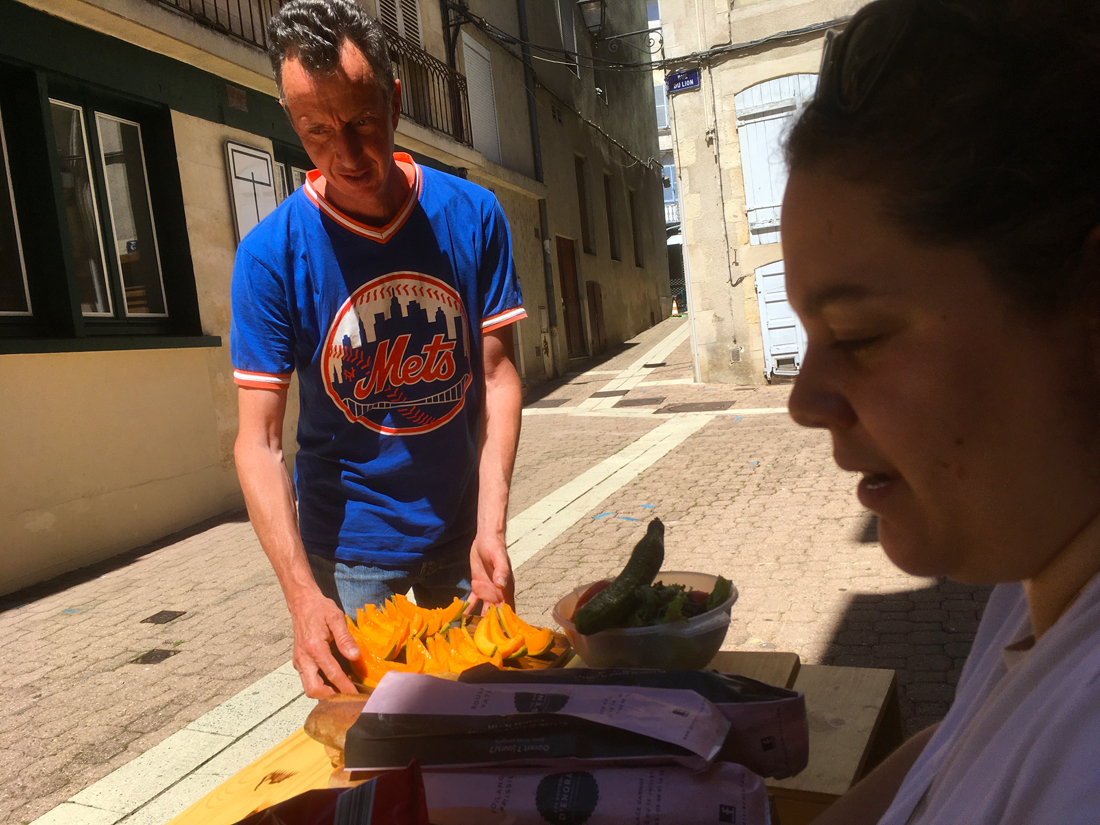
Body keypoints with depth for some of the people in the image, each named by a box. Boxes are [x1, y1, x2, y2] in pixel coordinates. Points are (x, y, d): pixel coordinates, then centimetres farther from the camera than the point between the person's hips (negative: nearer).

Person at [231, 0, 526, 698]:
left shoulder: (473, 215, -9)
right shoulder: (271, 253, -15)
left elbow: (498, 372, -8)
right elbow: (259, 440, -15)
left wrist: (490, 528, -16)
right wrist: (303, 596, -26)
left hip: (460, 529, 2)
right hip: (347, 544, -2)